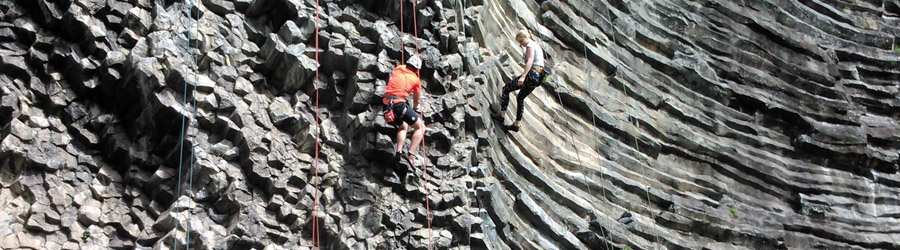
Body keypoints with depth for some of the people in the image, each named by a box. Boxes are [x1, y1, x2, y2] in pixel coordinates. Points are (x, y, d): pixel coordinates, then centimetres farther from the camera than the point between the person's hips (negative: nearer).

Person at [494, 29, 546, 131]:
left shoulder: (530, 46, -9)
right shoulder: (537, 46, 21)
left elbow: (530, 61, -24)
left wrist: (523, 76, -36)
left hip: (531, 75, -10)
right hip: (537, 78, 10)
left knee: (506, 89, 4)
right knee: (520, 97, 25)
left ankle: (501, 114, 0)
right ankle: (516, 124, 26)